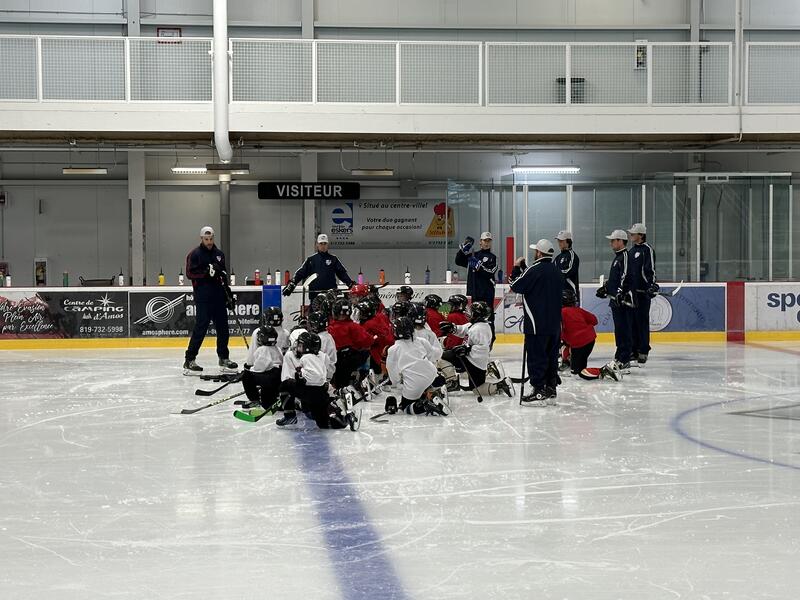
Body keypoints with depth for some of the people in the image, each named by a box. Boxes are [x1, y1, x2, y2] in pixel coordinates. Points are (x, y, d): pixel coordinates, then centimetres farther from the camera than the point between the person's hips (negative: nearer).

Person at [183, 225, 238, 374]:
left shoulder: (219, 254, 16)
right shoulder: (195, 254, -2)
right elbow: (190, 273, -12)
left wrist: (228, 293, 18)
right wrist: (207, 271, -23)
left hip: (218, 295, 6)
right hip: (202, 296, -6)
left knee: (223, 327, 9)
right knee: (201, 327, -12)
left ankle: (223, 358, 21)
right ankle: (189, 360, -9)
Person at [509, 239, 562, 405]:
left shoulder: (535, 269, -15)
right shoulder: (556, 270, 11)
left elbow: (516, 286, -9)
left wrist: (517, 268, 6)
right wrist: (523, 268, 20)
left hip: (537, 324, -8)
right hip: (555, 323, 8)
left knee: (536, 357, -3)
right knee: (551, 357, 13)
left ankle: (539, 392, -4)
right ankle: (550, 391, 17)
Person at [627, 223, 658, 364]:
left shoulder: (647, 249, -6)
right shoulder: (631, 251, 19)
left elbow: (651, 269, -15)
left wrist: (653, 285, -25)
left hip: (643, 292, -8)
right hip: (631, 291, 8)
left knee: (642, 321, -6)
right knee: (632, 322, 8)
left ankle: (643, 351, -3)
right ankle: (634, 350, 13)